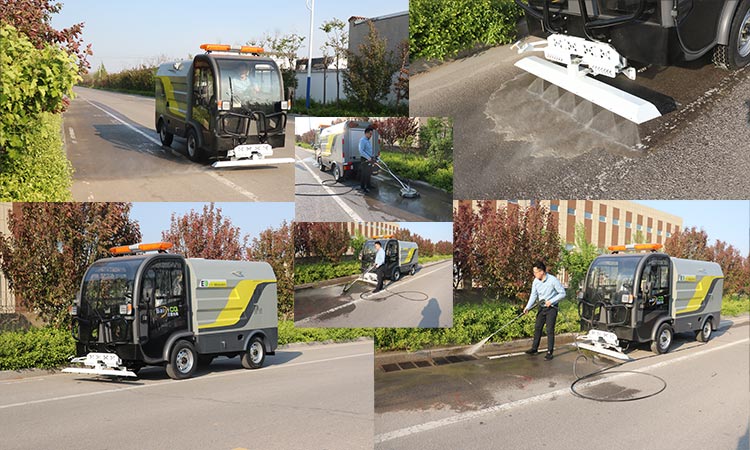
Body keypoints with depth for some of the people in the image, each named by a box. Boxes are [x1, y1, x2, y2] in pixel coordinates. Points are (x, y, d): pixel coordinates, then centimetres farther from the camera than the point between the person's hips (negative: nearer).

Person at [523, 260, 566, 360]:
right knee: (537, 327, 11)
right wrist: (528, 307, -16)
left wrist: (551, 301, -20)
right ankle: (534, 348, 23)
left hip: (551, 308, -6)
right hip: (541, 307, 6)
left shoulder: (553, 280, -20)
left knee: (550, 330, -5)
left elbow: (562, 293, -13)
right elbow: (533, 295, -3)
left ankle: (549, 352, 2)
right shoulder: (536, 281, -3)